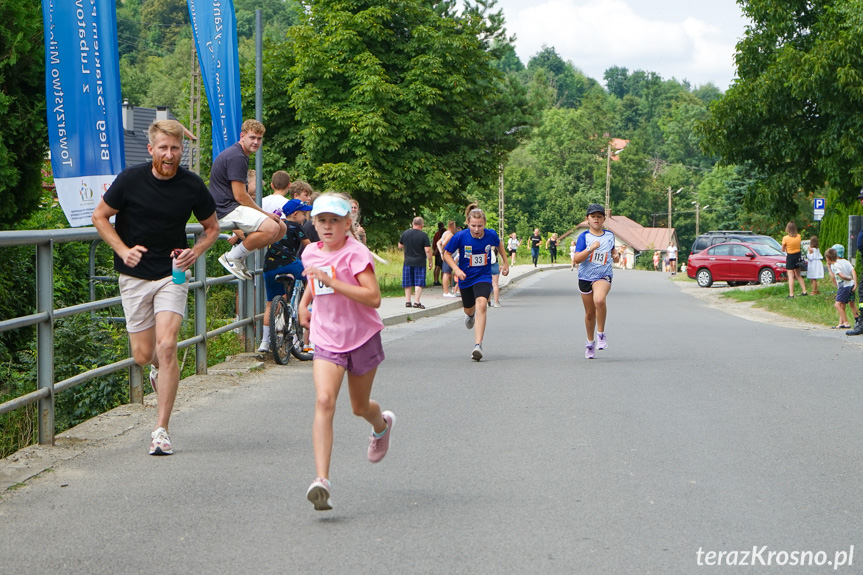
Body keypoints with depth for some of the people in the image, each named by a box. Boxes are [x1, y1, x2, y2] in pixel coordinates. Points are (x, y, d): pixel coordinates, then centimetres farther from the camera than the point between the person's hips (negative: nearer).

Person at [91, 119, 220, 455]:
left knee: (166, 346, -16)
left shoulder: (192, 186, -6)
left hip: (172, 274, -1)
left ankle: (161, 431, -10)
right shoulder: (131, 179, -9)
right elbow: (100, 216, 2)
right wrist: (123, 250, -12)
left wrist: (196, 252, -11)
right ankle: (160, 368, 42)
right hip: (134, 276, 1)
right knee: (143, 356, 2)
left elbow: (212, 227, 9)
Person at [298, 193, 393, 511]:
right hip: (327, 340, 3)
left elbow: (373, 297, -27)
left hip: (362, 338, -3)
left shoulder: (356, 253, -15)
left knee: (360, 407, 15)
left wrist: (331, 281, -31)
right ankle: (322, 480, -30)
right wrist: (304, 301, 12)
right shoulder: (311, 253, 3)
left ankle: (382, 424, 55)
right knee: (324, 401, -20)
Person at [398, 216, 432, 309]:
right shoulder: (424, 235, -10)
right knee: (419, 283, 0)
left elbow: (400, 246, 13)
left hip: (407, 262, 4)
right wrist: (430, 262, -2)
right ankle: (417, 302, -5)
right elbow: (428, 250, -13)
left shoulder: (405, 233, 2)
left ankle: (407, 302, 13)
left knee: (408, 284, 11)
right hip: (420, 263, -4)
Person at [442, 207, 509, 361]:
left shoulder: (491, 235, -14)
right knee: (469, 309, 20)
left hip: (483, 277, -1)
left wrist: (505, 263, 15)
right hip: (466, 278, 1)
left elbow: (499, 245, 12)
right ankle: (470, 315, 63)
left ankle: (478, 345, -30)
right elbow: (447, 253, -5)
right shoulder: (460, 237, -19)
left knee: (481, 305, -25)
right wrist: (456, 269, -19)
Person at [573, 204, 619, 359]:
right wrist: (590, 248, -24)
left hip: (603, 276, -1)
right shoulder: (584, 236, -3)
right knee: (590, 313, 11)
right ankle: (590, 341, 34)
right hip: (585, 277, 1)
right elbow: (577, 259, -12)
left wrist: (616, 255, 6)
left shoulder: (609, 235, 6)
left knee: (599, 299, -33)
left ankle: (601, 334, -16)